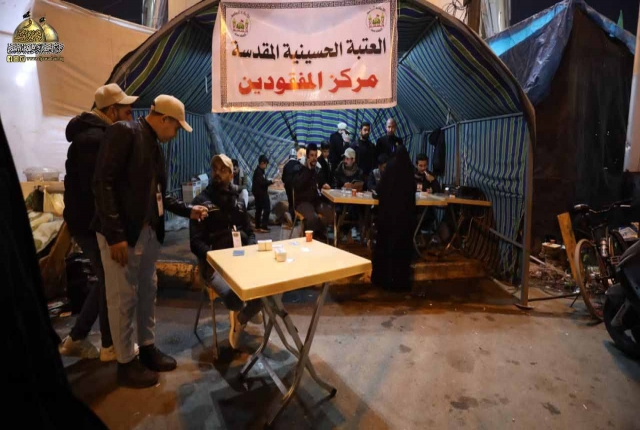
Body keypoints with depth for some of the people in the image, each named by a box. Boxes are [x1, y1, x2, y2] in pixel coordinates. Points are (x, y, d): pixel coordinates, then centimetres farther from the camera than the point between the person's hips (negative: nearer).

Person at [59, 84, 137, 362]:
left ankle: (75, 339, 29)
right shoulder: (95, 139, -20)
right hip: (92, 223, -10)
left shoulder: (96, 134, 14)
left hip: (90, 221, 10)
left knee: (106, 281, 18)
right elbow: (97, 188, -27)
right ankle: (110, 346, 20)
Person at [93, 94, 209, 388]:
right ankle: (126, 362, 19)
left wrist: (188, 210, 13)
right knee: (123, 298, 4)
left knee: (147, 292, 15)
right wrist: (115, 234, -23)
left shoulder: (153, 145, 14)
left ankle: (148, 348, 31)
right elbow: (103, 183, -20)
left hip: (149, 232, 9)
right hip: (122, 233, -8)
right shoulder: (124, 133, -12)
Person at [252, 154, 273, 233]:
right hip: (260, 193, -10)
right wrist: (270, 182, -12)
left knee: (259, 210, 13)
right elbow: (262, 182, -22)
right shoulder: (259, 171, -16)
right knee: (267, 209, -10)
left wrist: (268, 181, 4)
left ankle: (258, 227, 19)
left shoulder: (260, 171, 14)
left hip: (260, 193, 10)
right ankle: (263, 227, -10)